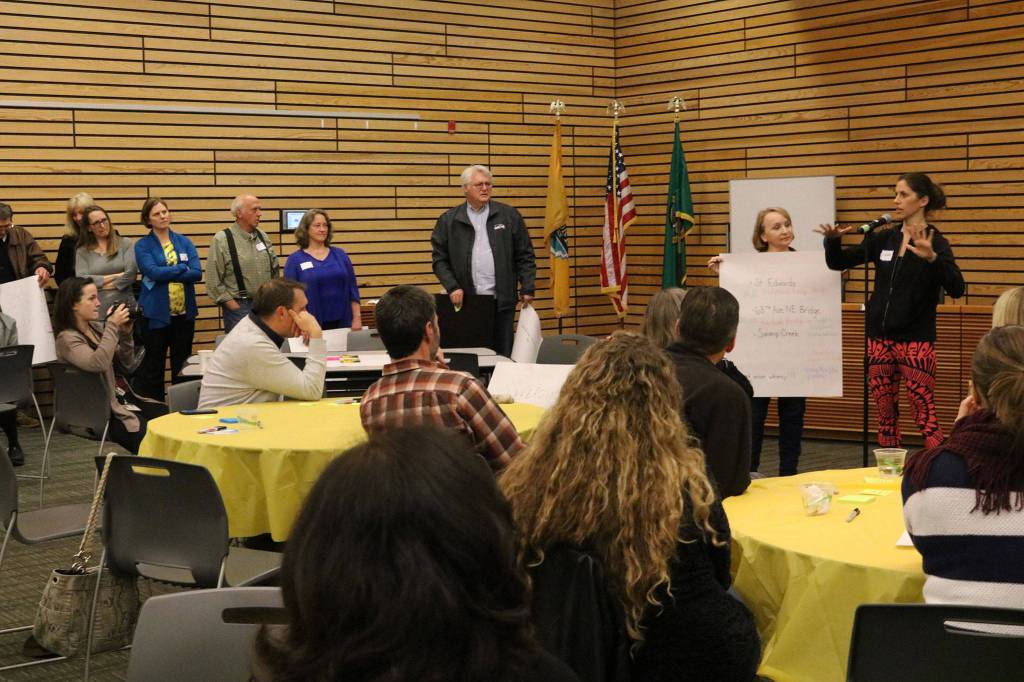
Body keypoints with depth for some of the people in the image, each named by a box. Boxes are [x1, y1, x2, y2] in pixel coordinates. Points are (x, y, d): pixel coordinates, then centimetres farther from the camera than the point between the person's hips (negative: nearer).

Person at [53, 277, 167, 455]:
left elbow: (125, 360, 16)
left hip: (123, 397, 8)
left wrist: (126, 334, -2)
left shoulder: (97, 327, 9)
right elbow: (98, 364, -31)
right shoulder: (67, 338, -13)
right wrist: (113, 327, -24)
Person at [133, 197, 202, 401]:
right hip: (157, 313, -3)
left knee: (182, 367, 10)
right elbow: (152, 271, -17)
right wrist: (183, 269, -9)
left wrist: (165, 274, -13)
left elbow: (197, 273, -5)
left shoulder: (184, 242, 8)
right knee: (153, 368, 2)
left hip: (184, 313, 3)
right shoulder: (142, 246, 0)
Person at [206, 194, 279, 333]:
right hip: (238, 307, -5)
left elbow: (274, 269, 17)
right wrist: (237, 309, -13)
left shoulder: (263, 236, 9)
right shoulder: (222, 240, -9)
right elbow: (214, 283, -11)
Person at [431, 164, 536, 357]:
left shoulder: (509, 216, 6)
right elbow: (440, 259, 6)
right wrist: (452, 287, -6)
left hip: (502, 302, 0)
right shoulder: (449, 220, 6)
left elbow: (524, 256, 7)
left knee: (503, 355, 4)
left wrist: (527, 289, 0)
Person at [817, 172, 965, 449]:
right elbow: (838, 262, 12)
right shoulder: (884, 238, 7)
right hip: (879, 339, 5)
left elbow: (956, 289, -21)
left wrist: (932, 257, -37)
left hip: (916, 342, -5)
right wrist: (833, 239, -9)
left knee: (925, 416, -5)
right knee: (886, 414, 11)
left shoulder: (935, 242, -8)